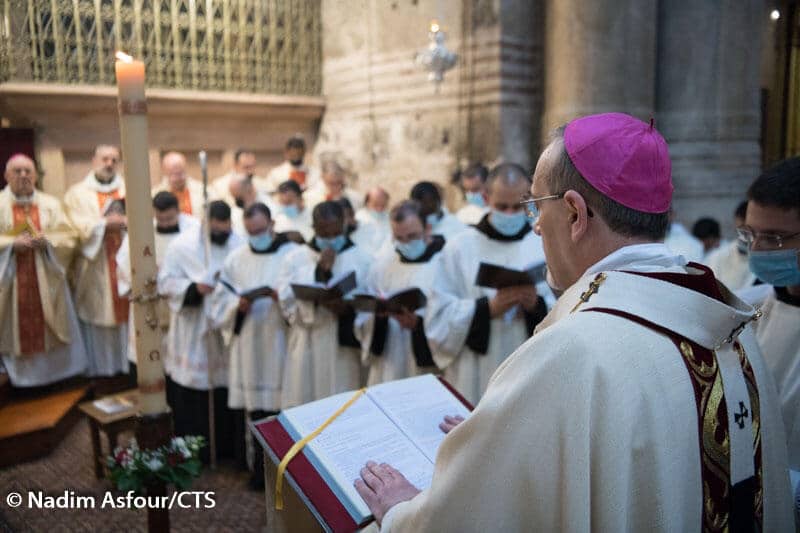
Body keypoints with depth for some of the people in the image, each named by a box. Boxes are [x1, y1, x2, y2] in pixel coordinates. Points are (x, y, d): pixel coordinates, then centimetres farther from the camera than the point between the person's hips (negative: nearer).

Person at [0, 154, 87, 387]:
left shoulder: (50, 204, 6)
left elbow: (68, 238, 3)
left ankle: (54, 373, 16)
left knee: (51, 327, 5)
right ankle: (20, 377, 13)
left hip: (46, 281, 1)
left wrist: (48, 241, -15)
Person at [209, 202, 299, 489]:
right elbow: (219, 300, 9)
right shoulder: (236, 258, 10)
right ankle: (262, 466, 22)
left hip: (280, 344, -3)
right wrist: (237, 305, -11)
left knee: (284, 407, -1)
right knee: (256, 404, 6)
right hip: (248, 344, 3)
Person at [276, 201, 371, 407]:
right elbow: (288, 302, -5)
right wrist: (319, 271, -13)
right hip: (306, 349, 1)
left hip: (345, 348, -1)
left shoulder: (362, 260, 2)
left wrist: (349, 309, -21)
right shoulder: (295, 259, 5)